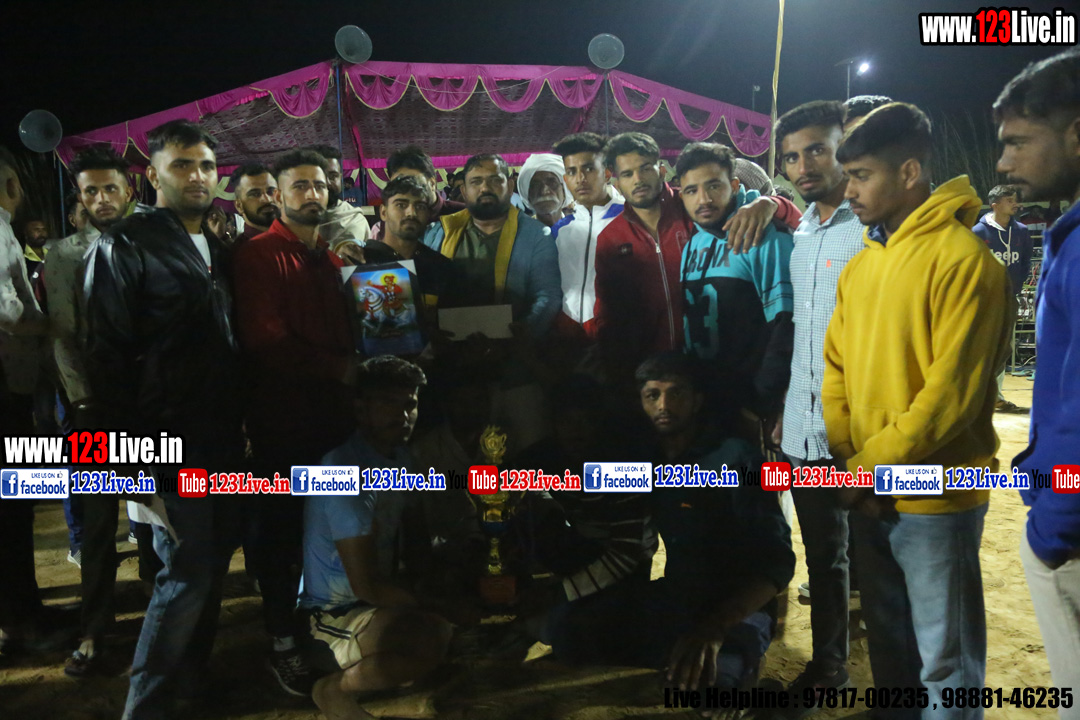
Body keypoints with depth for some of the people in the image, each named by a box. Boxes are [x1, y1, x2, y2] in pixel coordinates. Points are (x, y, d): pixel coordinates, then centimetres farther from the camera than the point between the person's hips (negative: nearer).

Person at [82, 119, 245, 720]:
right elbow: (108, 355, -11)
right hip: (169, 444, -7)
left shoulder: (218, 251, 15)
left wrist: (241, 423, 12)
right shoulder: (125, 248, -6)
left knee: (215, 558, 14)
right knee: (187, 571, -3)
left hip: (223, 440, 7)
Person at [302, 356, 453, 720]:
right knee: (435, 637, -29)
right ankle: (337, 688, -4)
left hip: (372, 600, 9)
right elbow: (366, 586, -24)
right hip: (332, 618, -9)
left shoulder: (398, 457, 3)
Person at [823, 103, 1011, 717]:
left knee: (944, 663, 9)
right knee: (888, 643, 22)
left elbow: (952, 391, -19)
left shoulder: (963, 258, -14)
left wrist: (870, 467, -15)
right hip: (870, 498, 7)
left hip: (936, 499, -6)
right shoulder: (860, 265, 9)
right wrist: (848, 463, -4)